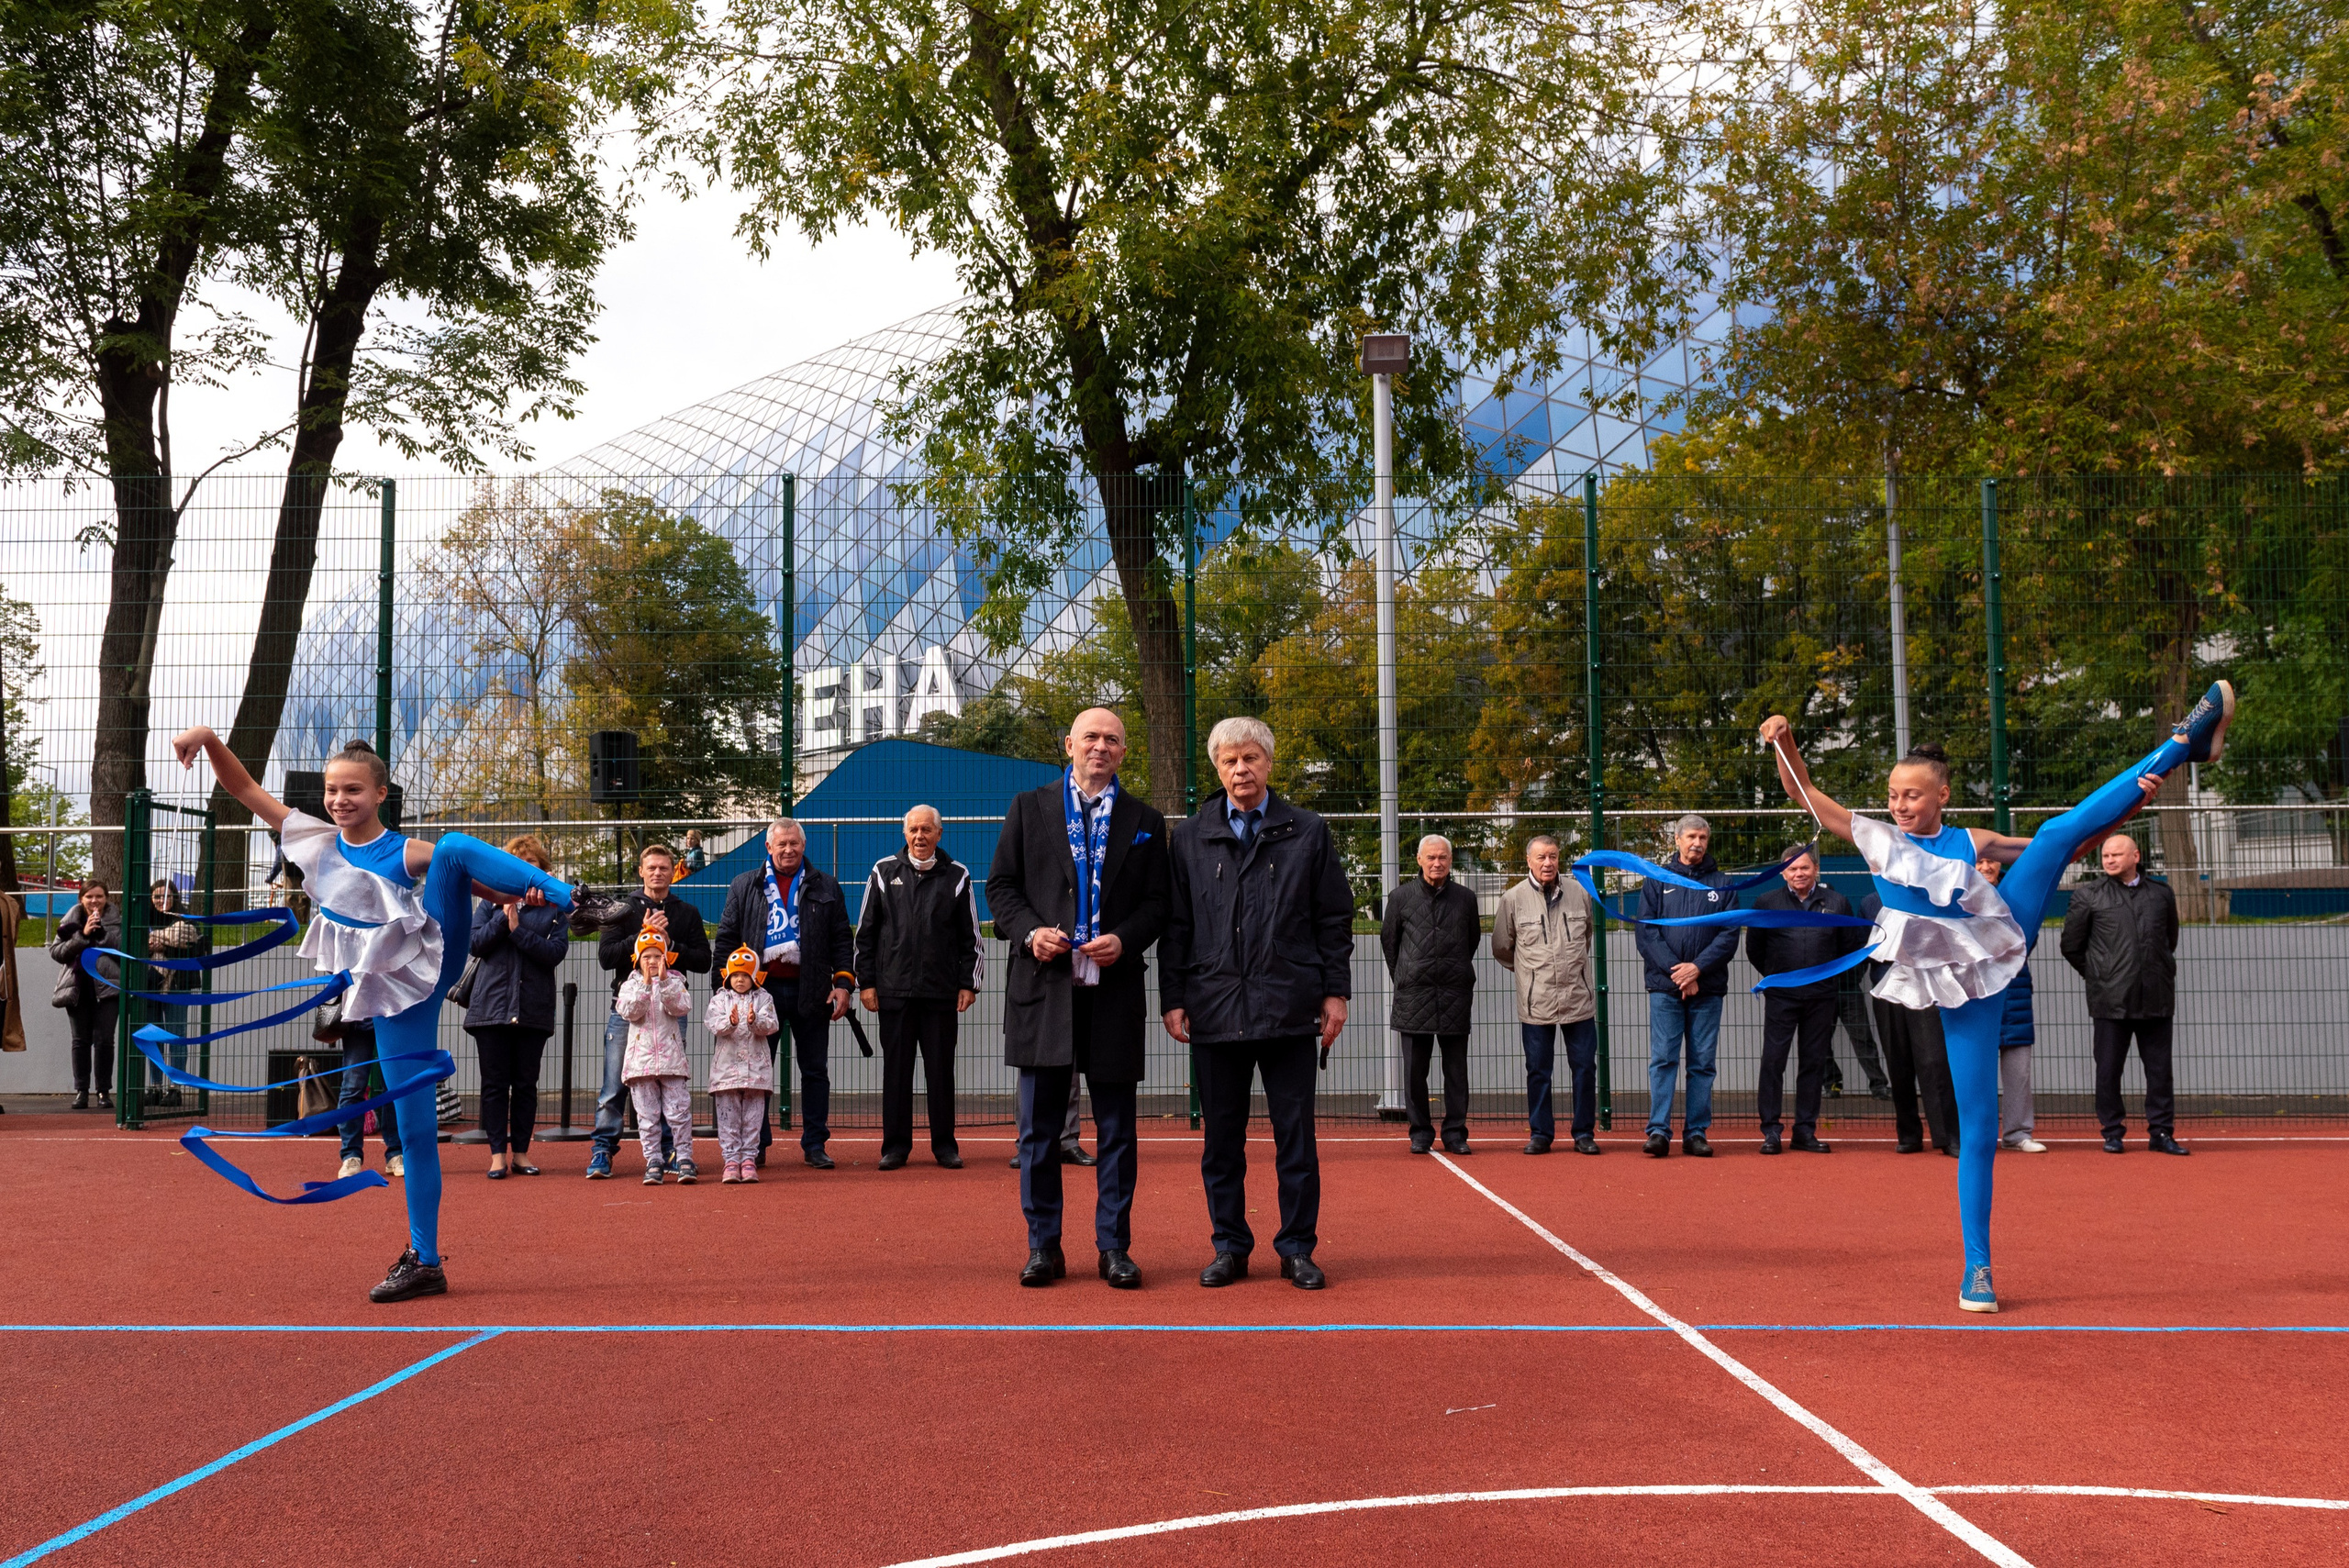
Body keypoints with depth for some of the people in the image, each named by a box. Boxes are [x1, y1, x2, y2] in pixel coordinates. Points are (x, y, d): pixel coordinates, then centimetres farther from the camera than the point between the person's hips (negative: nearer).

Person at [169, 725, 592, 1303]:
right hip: (390, 998, 3)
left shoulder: (406, 853, -2)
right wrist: (210, 739, -4)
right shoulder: (315, 842, 10)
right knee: (414, 1130, 2)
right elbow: (245, 789, 11)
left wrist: (526, 891, -29)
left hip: (432, 964, -3)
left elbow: (482, 883, -9)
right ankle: (423, 1262, 12)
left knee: (455, 844, -26)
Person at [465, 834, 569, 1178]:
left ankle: (520, 1153, 12)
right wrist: (503, 917, -12)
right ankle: (498, 1154, 5)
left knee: (526, 1084, 5)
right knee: (495, 1083, 1)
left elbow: (556, 952, -7)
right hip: (492, 1004, 0)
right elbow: (475, 943, -1)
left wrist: (518, 929, -13)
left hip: (534, 1008, 0)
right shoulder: (492, 900, 10)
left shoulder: (553, 907, 6)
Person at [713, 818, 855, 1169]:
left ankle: (815, 1144, 12)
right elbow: (726, 939, 8)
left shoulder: (825, 888, 9)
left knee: (815, 1071, 4)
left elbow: (842, 940, 8)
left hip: (810, 992, 0)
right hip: (760, 991, 0)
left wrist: (844, 983, -4)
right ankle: (756, 1145, 12)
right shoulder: (744, 886, 9)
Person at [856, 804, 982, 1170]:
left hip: (941, 991, 0)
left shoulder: (956, 875, 6)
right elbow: (865, 931, 9)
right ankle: (896, 1145, 12)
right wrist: (867, 982, 3)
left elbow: (970, 936, 8)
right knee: (896, 1070, 4)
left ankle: (944, 1145, 13)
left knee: (941, 1070, 4)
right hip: (894, 991, 0)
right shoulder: (884, 872, 7)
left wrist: (968, 984, 2)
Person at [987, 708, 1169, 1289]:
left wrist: (1125, 939, -10)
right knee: (1038, 1126, 3)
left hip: (1115, 988, 1)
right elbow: (1001, 886, 7)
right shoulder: (1027, 808, 9)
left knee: (1116, 1127, 5)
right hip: (1043, 985, 0)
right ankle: (1043, 1246, 13)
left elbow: (1157, 902, 8)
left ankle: (1114, 1247, 14)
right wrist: (1030, 932, -10)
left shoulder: (1144, 821, 11)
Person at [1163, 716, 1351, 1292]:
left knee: (1295, 1135, 3)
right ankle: (1230, 1248, 17)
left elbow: (1334, 919, 7)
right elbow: (1175, 926, 8)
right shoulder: (1189, 838, 8)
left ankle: (1298, 1248, 13)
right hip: (1215, 1009, 1)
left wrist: (1335, 991, 1)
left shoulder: (1308, 833, 6)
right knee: (1221, 1137, 6)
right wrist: (1173, 998, 1)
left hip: (1288, 1007, -1)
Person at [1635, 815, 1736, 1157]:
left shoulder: (1721, 883, 10)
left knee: (1702, 1063, 3)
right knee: (1662, 1059, -5)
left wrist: (1697, 967, -12)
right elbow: (1647, 932, 0)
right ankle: (1659, 1130, -4)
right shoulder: (1656, 881, 8)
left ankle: (1697, 1133, 8)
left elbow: (1730, 934, 1)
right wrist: (1675, 971, -11)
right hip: (1664, 987, -1)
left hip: (1708, 988, 1)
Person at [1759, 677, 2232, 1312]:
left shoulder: (1972, 842, 7)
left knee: (2058, 830, -9)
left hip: (2003, 943, 2)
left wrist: (2128, 807, -1)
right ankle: (1977, 1268, 6)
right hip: (1961, 988, -2)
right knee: (1977, 1130, -4)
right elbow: (1805, 793, 1)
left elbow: (2069, 846, 13)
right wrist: (1784, 741, -16)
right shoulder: (1876, 838, 4)